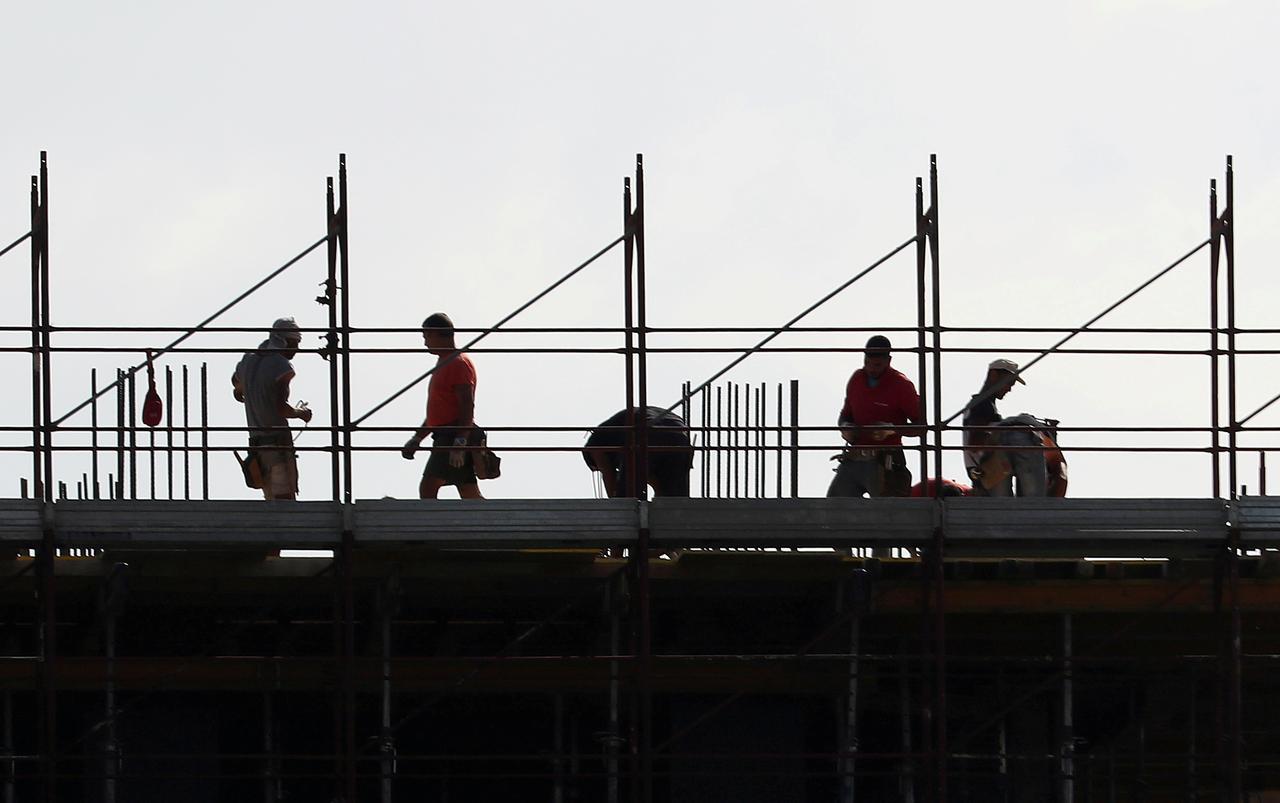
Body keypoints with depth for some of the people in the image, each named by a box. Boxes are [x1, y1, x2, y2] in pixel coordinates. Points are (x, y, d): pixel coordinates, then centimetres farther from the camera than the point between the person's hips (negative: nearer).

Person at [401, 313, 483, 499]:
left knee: (427, 489, -16)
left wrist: (459, 443, -26)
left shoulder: (460, 363, -9)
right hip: (444, 439, 10)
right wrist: (416, 439, 26)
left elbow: (467, 407, -18)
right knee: (470, 497, 7)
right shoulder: (443, 363, 23)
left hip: (454, 437, -10)